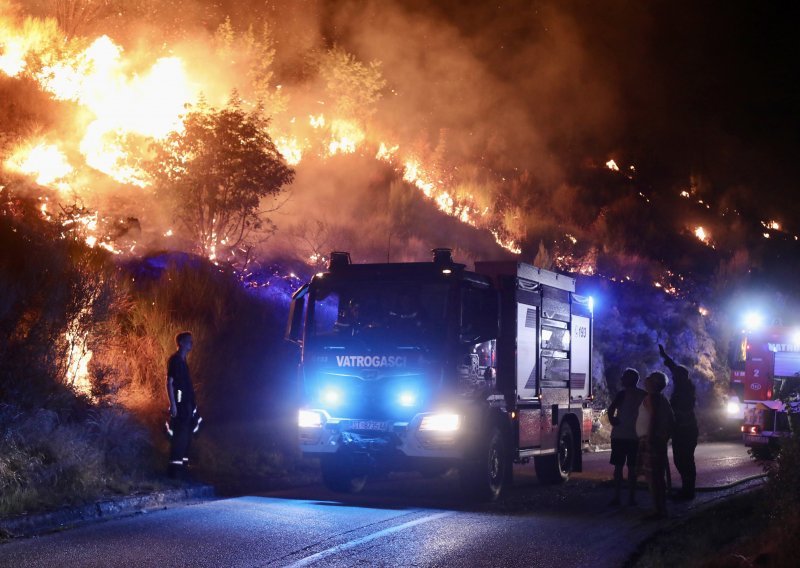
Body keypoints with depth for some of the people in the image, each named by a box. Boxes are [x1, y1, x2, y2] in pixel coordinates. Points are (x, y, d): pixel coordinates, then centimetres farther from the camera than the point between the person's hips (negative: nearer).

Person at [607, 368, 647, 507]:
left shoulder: (623, 394, -11)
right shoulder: (644, 395, 4)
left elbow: (611, 410, -23)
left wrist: (612, 420, -8)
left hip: (620, 435, -4)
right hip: (636, 436, 4)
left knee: (618, 467, 1)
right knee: (632, 468, 9)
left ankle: (617, 497, -1)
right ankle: (631, 497, 9)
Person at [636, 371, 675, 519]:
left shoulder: (651, 397, -12)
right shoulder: (662, 398, 16)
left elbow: (653, 417, -23)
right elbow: (671, 421, 18)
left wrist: (650, 438, -25)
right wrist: (665, 436, 20)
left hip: (649, 440, -10)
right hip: (659, 440, 10)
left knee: (652, 475, -9)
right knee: (658, 476, 14)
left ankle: (658, 510, -11)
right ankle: (662, 508, 19)